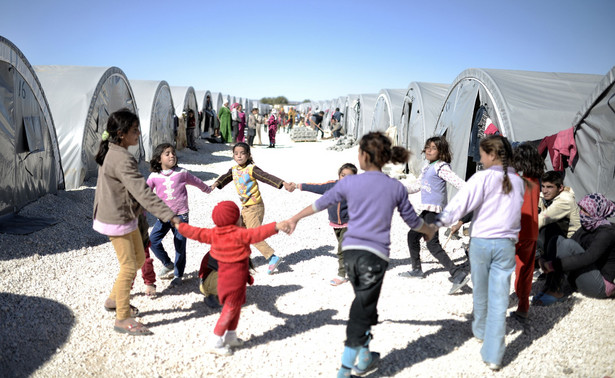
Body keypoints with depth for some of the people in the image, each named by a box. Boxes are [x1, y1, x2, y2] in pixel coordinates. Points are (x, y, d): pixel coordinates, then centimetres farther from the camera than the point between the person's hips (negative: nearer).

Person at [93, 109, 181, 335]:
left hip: (125, 217, 10)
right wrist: (169, 216, -36)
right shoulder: (122, 160, -27)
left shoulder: (111, 152, 5)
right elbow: (143, 192, -34)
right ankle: (122, 319, 13)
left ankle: (114, 299, 36)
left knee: (139, 258, 20)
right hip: (117, 221, -10)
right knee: (129, 267, -1)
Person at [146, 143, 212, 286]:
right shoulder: (154, 177, -2)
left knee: (180, 245, 1)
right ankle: (167, 264, 20)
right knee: (153, 240, -5)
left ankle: (178, 274, 18)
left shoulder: (181, 173, -2)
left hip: (180, 215, -2)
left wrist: (208, 189, 29)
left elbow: (196, 181, 13)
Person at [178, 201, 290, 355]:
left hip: (224, 275, 8)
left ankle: (230, 336, 35)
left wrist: (180, 226, 24)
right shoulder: (239, 234, -21)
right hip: (236, 277, -8)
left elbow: (195, 232, 9)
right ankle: (215, 343, 8)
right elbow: (257, 234, -33)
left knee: (236, 306, 23)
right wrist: (276, 226, -40)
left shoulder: (213, 234, 0)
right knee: (230, 309, 2)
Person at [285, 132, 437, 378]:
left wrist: (295, 218, 27)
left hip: (351, 250, 2)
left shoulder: (349, 183, 0)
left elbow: (321, 204, 11)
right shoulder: (396, 188, 0)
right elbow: (412, 220, 12)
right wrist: (430, 231, 34)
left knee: (363, 303, 21)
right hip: (376, 254, -2)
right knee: (362, 311, 4)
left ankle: (364, 358, 32)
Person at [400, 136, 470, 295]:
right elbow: (417, 185, 27)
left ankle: (459, 274, -18)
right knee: (412, 235, 20)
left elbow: (458, 182, -22)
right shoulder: (427, 166, 16)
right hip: (427, 210, 10)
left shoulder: (441, 167, -12)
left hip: (435, 209, -10)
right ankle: (417, 270, 35)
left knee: (432, 244, -17)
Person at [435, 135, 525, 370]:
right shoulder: (518, 181, 7)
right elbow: (516, 212, 15)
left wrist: (437, 223, -18)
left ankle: (480, 331, 40)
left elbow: (460, 203, -18)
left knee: (481, 292, 18)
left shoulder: (482, 178, -9)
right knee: (499, 299, 2)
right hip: (506, 244, 3)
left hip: (481, 242, -3)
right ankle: (493, 355, 3)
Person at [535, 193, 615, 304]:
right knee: (557, 240, -7)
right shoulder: (587, 227, 9)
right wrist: (544, 260, -14)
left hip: (602, 286, -8)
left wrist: (553, 265, -32)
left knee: (567, 244, -25)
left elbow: (588, 258, -30)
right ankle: (549, 287, -15)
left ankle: (555, 291, -20)